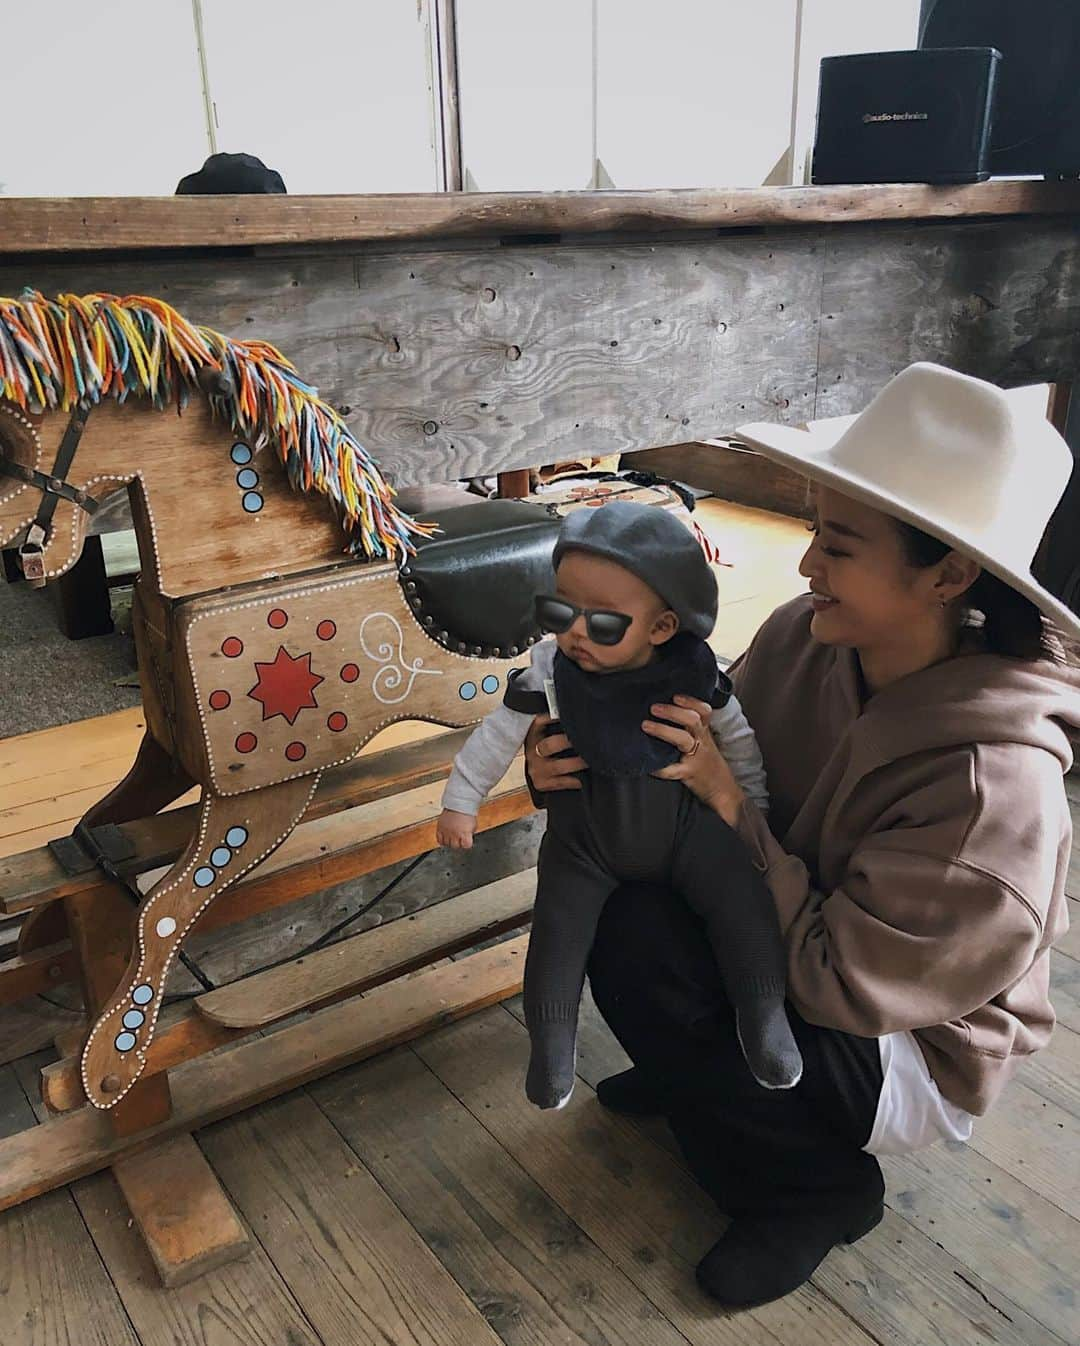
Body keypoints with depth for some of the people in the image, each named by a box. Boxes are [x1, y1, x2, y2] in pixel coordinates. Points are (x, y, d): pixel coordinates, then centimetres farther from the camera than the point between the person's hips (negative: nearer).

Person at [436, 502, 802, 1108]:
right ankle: (551, 1045, 16)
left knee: (743, 899, -14)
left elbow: (739, 736, 3)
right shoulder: (548, 672, -17)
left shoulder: (695, 671, -15)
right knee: (558, 930, -6)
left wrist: (755, 800, 12)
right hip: (585, 836, 0)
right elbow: (499, 734, -5)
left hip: (684, 820, 0)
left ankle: (765, 1016, 6)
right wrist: (461, 801, 0)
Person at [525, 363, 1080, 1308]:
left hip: (912, 1047, -6)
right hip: (796, 927, 6)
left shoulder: (994, 786, -34)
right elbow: (693, 760, -5)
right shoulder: (803, 638, -16)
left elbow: (839, 983, -29)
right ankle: (700, 1076, 12)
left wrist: (730, 802, -32)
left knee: (633, 947, -25)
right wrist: (570, 764, -23)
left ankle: (820, 1186, 3)